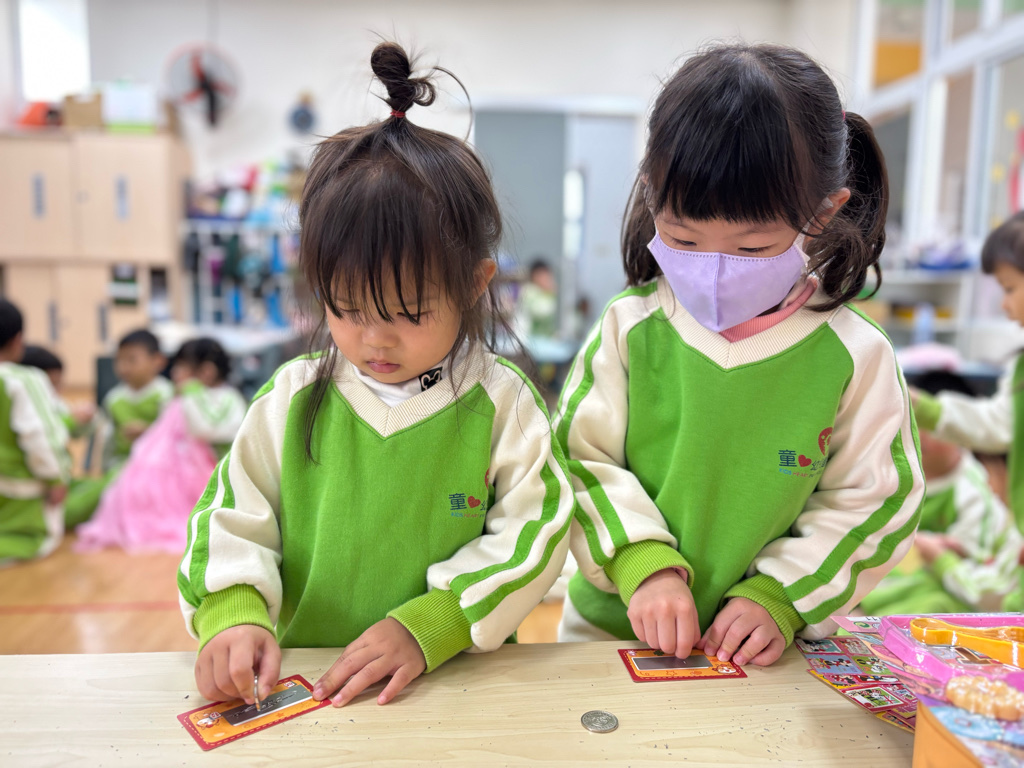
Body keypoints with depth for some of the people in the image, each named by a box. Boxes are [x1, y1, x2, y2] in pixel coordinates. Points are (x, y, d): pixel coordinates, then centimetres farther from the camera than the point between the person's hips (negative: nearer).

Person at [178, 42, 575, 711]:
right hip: (307, 684, 3)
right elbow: (231, 517, 6)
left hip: (457, 681, -2)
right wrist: (233, 615, -12)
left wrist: (426, 627, -15)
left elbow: (534, 536, -7)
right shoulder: (292, 398, 0)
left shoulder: (500, 402, -7)